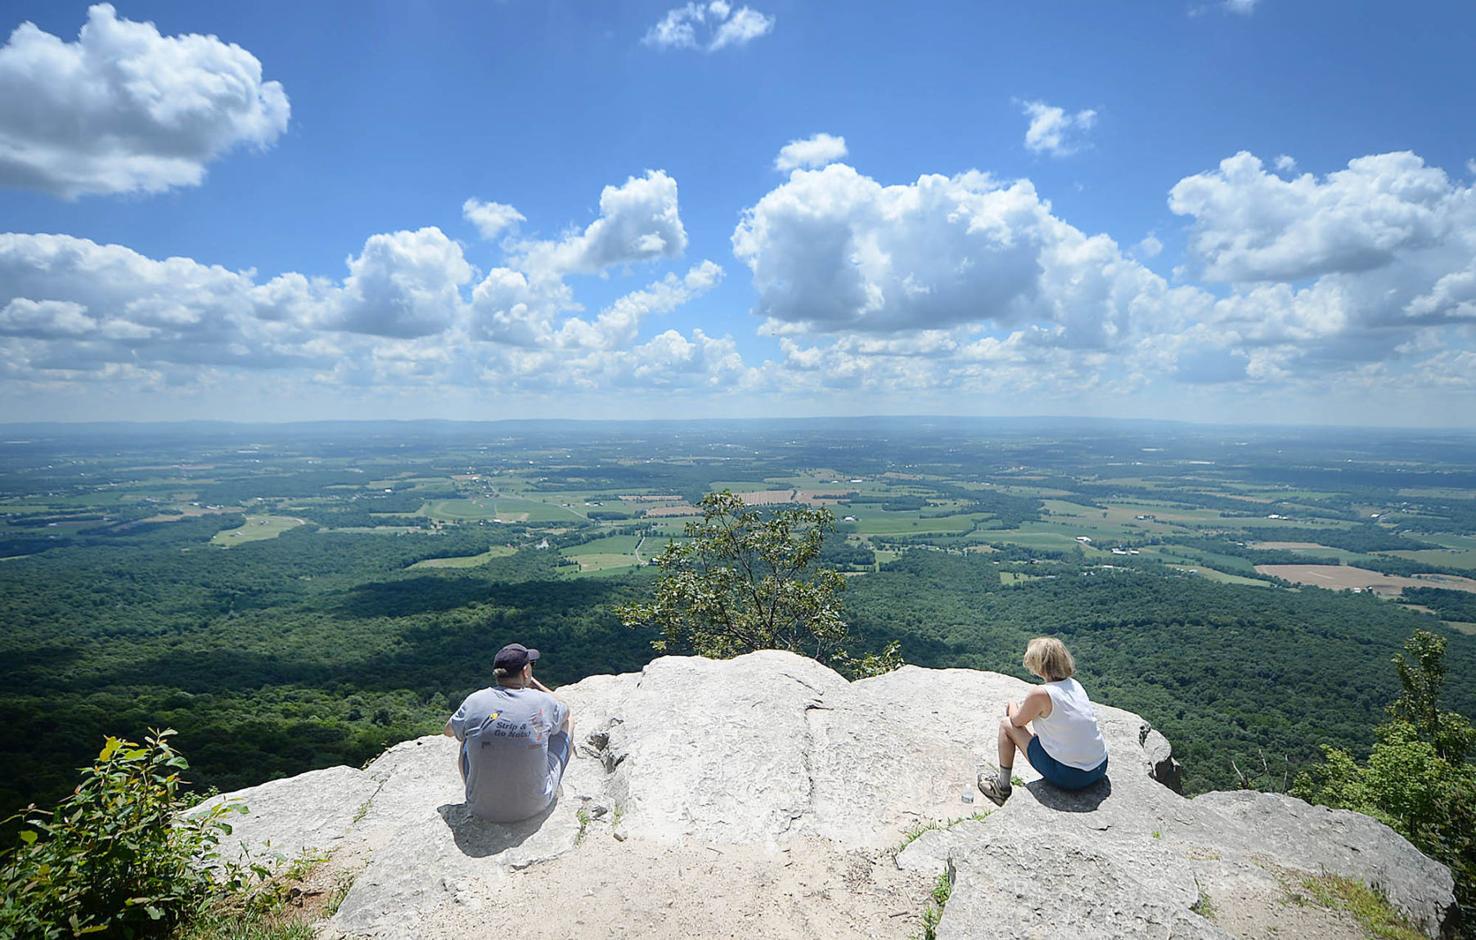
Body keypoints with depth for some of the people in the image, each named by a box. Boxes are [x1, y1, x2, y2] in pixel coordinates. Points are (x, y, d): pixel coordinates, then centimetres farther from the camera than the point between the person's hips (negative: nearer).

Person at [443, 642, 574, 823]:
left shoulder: (475, 702, -10)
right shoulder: (543, 702, -12)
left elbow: (449, 731, 13)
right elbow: (565, 712, 15)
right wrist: (533, 683, 21)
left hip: (482, 808, 1)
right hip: (536, 805, -1)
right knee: (568, 719, 19)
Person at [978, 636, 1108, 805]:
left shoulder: (1041, 693, -18)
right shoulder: (1075, 684, 2)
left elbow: (1017, 721, 0)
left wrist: (1013, 707, 21)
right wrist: (1026, 708, 23)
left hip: (1068, 776, -7)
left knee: (1006, 724, 7)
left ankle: (1002, 787, 20)